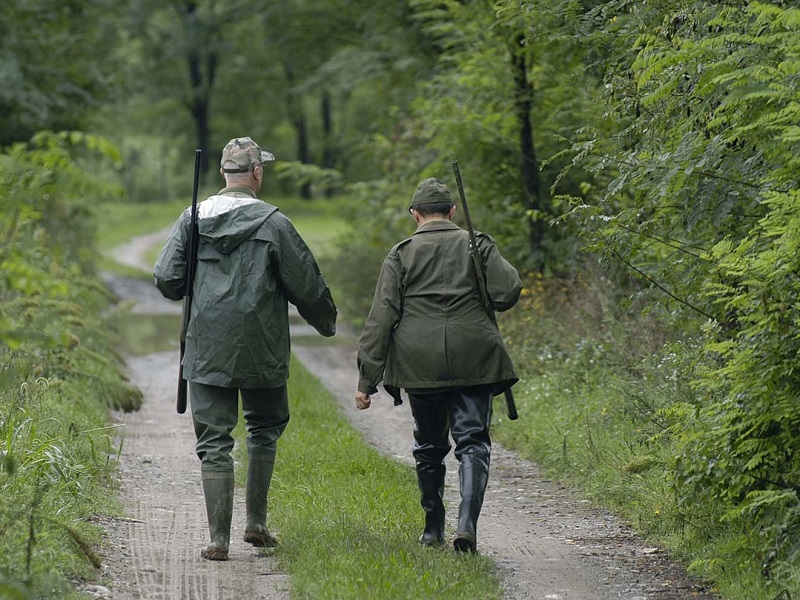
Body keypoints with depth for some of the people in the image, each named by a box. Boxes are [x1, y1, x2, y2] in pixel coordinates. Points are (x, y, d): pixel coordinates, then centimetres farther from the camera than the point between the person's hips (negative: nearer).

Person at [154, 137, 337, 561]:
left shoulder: (193, 219, 1)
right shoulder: (273, 223, -7)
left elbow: (166, 279, -1)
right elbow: (306, 285, -3)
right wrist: (326, 322, 16)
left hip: (206, 348, 2)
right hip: (260, 351, -2)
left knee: (214, 440, 4)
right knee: (265, 429, 19)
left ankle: (218, 538, -1)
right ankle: (256, 523, 17)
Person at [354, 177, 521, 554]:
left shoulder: (401, 255, 5)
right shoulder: (476, 245, 5)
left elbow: (380, 320, 0)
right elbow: (508, 292, -5)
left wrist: (367, 380, 0)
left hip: (420, 364, 1)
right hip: (473, 361, -1)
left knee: (429, 446, 16)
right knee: (472, 441, -1)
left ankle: (433, 528, 24)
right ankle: (467, 522, -20)